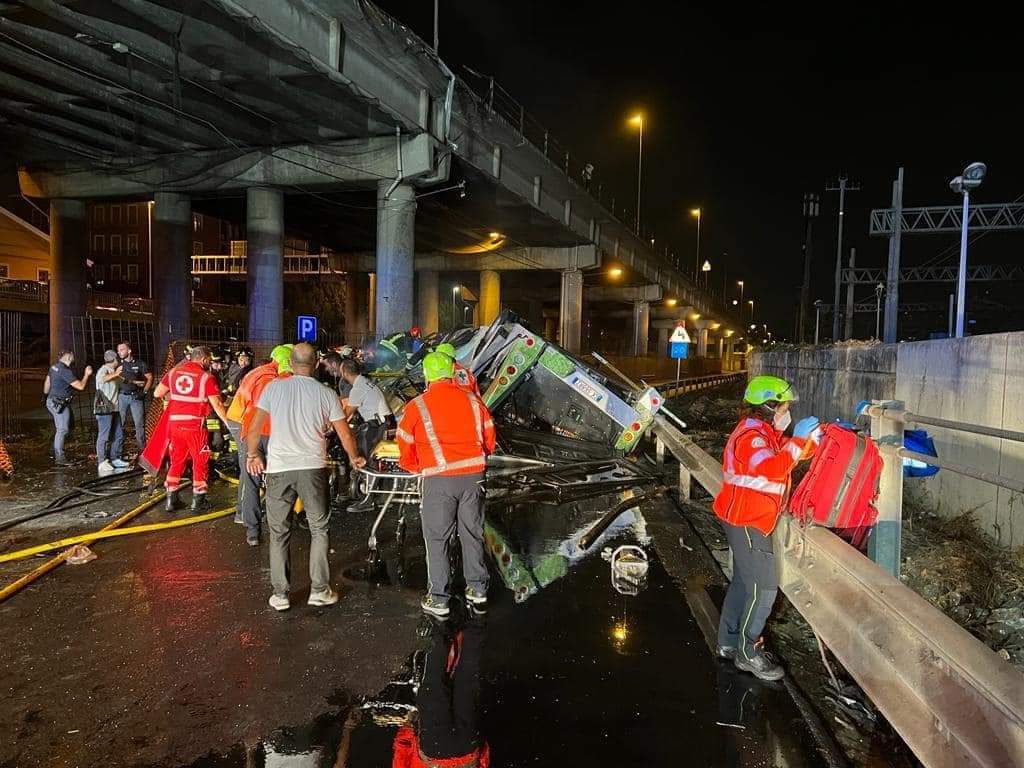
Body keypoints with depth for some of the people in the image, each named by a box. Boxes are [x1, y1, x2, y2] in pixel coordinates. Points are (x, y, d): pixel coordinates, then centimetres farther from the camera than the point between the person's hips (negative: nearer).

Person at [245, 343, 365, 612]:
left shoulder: (274, 387, 1)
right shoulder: (326, 394, 1)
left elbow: (254, 428, 1)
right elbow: (345, 433, 6)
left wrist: (253, 454, 18)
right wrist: (354, 458, 23)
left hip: (278, 468, 1)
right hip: (312, 468, 0)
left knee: (279, 533, 12)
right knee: (319, 529, 14)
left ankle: (280, 594, 17)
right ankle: (319, 590, 15)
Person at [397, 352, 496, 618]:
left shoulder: (416, 406, -2)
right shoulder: (473, 401, 6)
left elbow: (406, 451, 5)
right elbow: (489, 442, 13)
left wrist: (420, 469, 24)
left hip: (439, 480, -3)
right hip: (474, 476, 3)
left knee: (437, 539, 10)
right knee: (472, 534, 17)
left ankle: (438, 600, 16)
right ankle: (477, 591, 28)